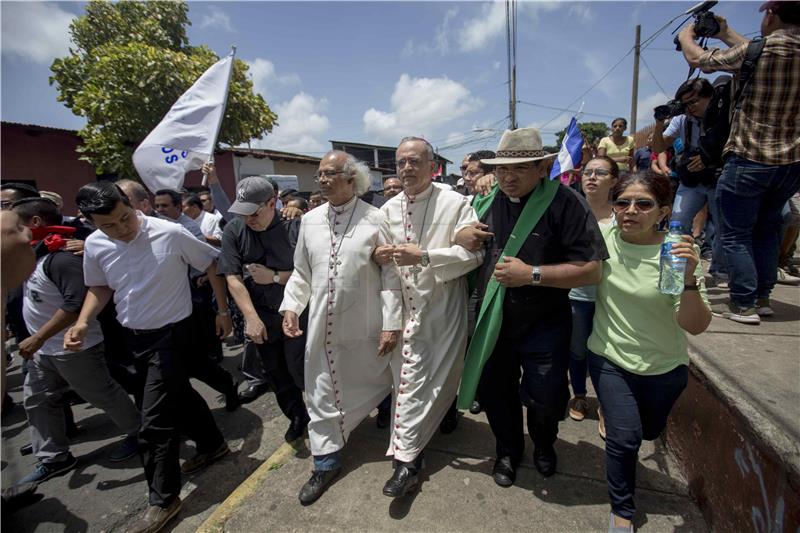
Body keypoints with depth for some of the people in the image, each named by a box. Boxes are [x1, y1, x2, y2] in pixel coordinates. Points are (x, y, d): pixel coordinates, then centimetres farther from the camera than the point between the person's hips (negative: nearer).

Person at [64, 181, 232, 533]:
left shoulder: (170, 233, -20)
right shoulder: (95, 246, -5)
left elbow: (212, 265, -9)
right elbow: (99, 287, 11)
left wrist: (223, 311, -6)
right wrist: (82, 323, -6)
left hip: (171, 333, -6)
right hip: (134, 336, 6)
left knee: (155, 422, -4)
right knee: (178, 395, 21)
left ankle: (163, 499, 16)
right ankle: (212, 444, 44)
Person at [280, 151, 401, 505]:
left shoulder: (375, 220, -8)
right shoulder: (310, 221, 6)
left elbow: (390, 275, -9)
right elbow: (301, 273, 12)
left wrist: (391, 323, -12)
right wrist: (291, 305, -1)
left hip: (365, 328, -3)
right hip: (322, 326, 4)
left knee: (376, 383, 17)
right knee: (322, 394, 12)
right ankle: (326, 462, 33)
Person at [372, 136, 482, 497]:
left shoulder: (455, 203, -7)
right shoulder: (388, 209, 11)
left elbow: (473, 253, -15)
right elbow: (380, 254, 20)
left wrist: (423, 256, -23)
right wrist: (379, 255, -5)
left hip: (441, 308, -4)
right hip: (402, 305, 5)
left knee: (416, 381, -2)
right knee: (407, 376, 12)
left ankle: (406, 458, 13)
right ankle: (409, 456, 32)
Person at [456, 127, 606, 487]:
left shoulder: (565, 203, -14)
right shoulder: (487, 205, 2)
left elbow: (591, 269, -19)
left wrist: (532, 274, -26)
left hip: (543, 326, -4)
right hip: (491, 323, 4)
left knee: (545, 400, 11)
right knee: (495, 393, 18)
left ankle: (544, 445, 48)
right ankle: (508, 450, 48)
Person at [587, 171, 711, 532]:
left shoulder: (676, 253, -18)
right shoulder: (602, 236, -13)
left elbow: (696, 327, -22)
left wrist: (689, 280, -37)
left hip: (664, 367, 1)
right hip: (610, 358, 0)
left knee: (649, 432, 22)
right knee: (626, 437, -7)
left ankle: (614, 410, 56)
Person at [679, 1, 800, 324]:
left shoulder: (757, 50, -11)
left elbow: (697, 59, 1)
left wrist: (686, 36, 21)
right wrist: (726, 34, 29)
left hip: (748, 161, -6)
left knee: (736, 235, 1)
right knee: (766, 230, 18)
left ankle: (743, 305, 3)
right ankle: (762, 296, 25)